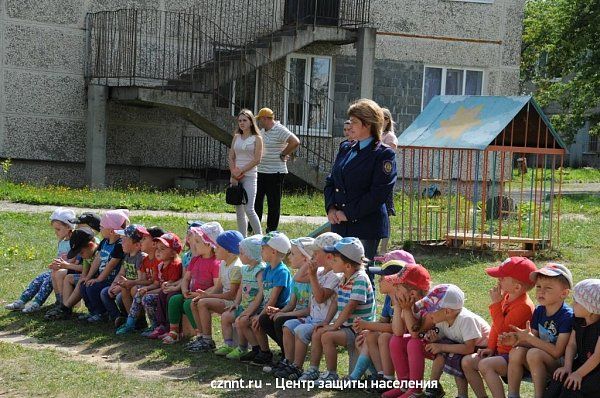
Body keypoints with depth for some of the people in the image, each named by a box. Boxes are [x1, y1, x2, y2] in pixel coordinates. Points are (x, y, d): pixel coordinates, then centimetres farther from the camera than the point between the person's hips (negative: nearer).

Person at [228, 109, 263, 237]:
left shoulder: (257, 138, -1)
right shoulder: (236, 137, 12)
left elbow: (257, 160, -8)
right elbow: (231, 157, 9)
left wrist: (241, 171, -12)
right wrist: (233, 173, -4)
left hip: (249, 175, -5)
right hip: (236, 177, 5)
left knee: (249, 209, -14)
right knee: (239, 211, 5)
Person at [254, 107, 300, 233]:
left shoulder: (280, 130, -14)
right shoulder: (262, 131, 13)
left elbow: (295, 142, -26)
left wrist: (283, 155, -17)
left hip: (275, 172, -9)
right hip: (260, 171, 9)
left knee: (274, 204, 0)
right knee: (256, 201, 11)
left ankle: (271, 231, 6)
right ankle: (254, 230, 18)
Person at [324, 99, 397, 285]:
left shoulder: (384, 154, -7)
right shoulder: (345, 149, 15)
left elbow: (379, 193, -14)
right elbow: (330, 182, 19)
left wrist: (349, 213, -14)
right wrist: (331, 208, 1)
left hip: (365, 227, -7)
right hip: (340, 226, 7)